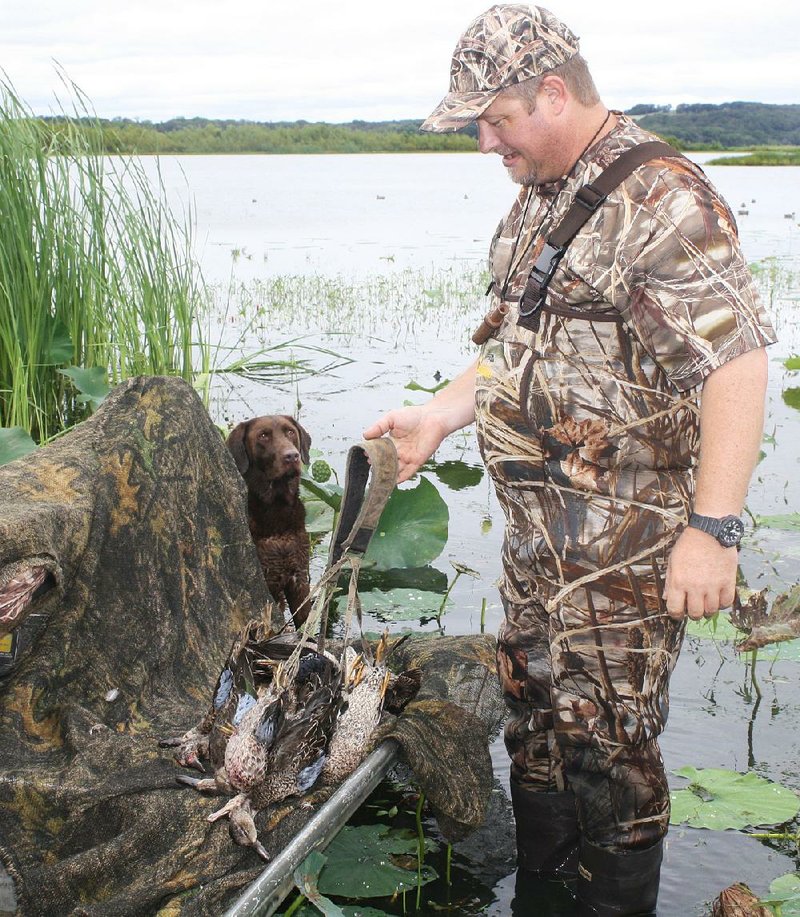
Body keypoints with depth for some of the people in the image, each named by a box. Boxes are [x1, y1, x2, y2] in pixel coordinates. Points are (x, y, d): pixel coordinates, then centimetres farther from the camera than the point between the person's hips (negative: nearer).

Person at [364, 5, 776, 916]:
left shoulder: (659, 199, -19)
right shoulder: (537, 198, 12)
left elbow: (736, 363, -25)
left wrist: (712, 528, -29)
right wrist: (438, 417, 17)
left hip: (624, 540, -9)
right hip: (536, 529, 9)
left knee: (606, 737, 1)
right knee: (533, 710, 20)